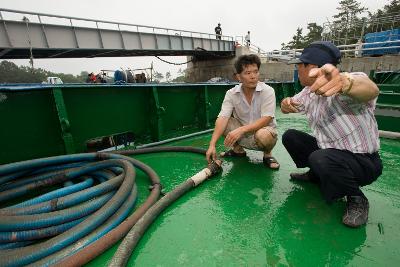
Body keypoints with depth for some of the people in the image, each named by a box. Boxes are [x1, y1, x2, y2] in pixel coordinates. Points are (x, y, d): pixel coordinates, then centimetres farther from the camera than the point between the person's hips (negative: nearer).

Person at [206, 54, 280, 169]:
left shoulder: (267, 91, -16)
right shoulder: (231, 93, -10)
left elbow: (266, 119, -24)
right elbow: (223, 118, -21)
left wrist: (241, 129, -38)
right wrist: (212, 145, -33)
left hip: (264, 130, -3)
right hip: (243, 135, 3)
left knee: (262, 135, -37)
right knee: (222, 123, -18)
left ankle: (267, 154, 0)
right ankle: (238, 150, 6)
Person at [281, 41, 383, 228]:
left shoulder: (351, 79, -25)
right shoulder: (309, 91, -1)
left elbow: (370, 90, -46)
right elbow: (293, 104, 6)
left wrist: (344, 83, -70)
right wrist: (286, 103, -20)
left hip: (363, 161, -7)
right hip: (327, 151, 8)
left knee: (321, 159, -35)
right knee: (290, 136, 2)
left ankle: (357, 199, -4)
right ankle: (316, 175, 21)